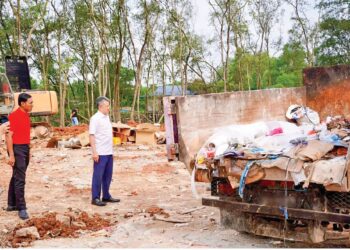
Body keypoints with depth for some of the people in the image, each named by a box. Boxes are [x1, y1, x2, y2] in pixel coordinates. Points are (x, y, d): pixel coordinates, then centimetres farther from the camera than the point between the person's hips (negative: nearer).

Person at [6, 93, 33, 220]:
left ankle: (11, 204, 24)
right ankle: (21, 208, -4)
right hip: (17, 149, -9)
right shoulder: (14, 116, -16)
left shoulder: (26, 115, 11)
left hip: (25, 148, 9)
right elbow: (9, 136, -18)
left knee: (16, 177, 15)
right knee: (20, 179, -8)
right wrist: (11, 155, -22)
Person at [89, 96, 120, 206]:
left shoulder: (107, 117, 13)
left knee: (108, 175, 14)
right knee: (98, 176, -1)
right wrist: (94, 152, -20)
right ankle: (95, 198, 6)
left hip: (109, 152, 8)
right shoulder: (95, 118, -12)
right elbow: (92, 135, -15)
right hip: (100, 153, -8)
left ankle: (106, 196, 23)